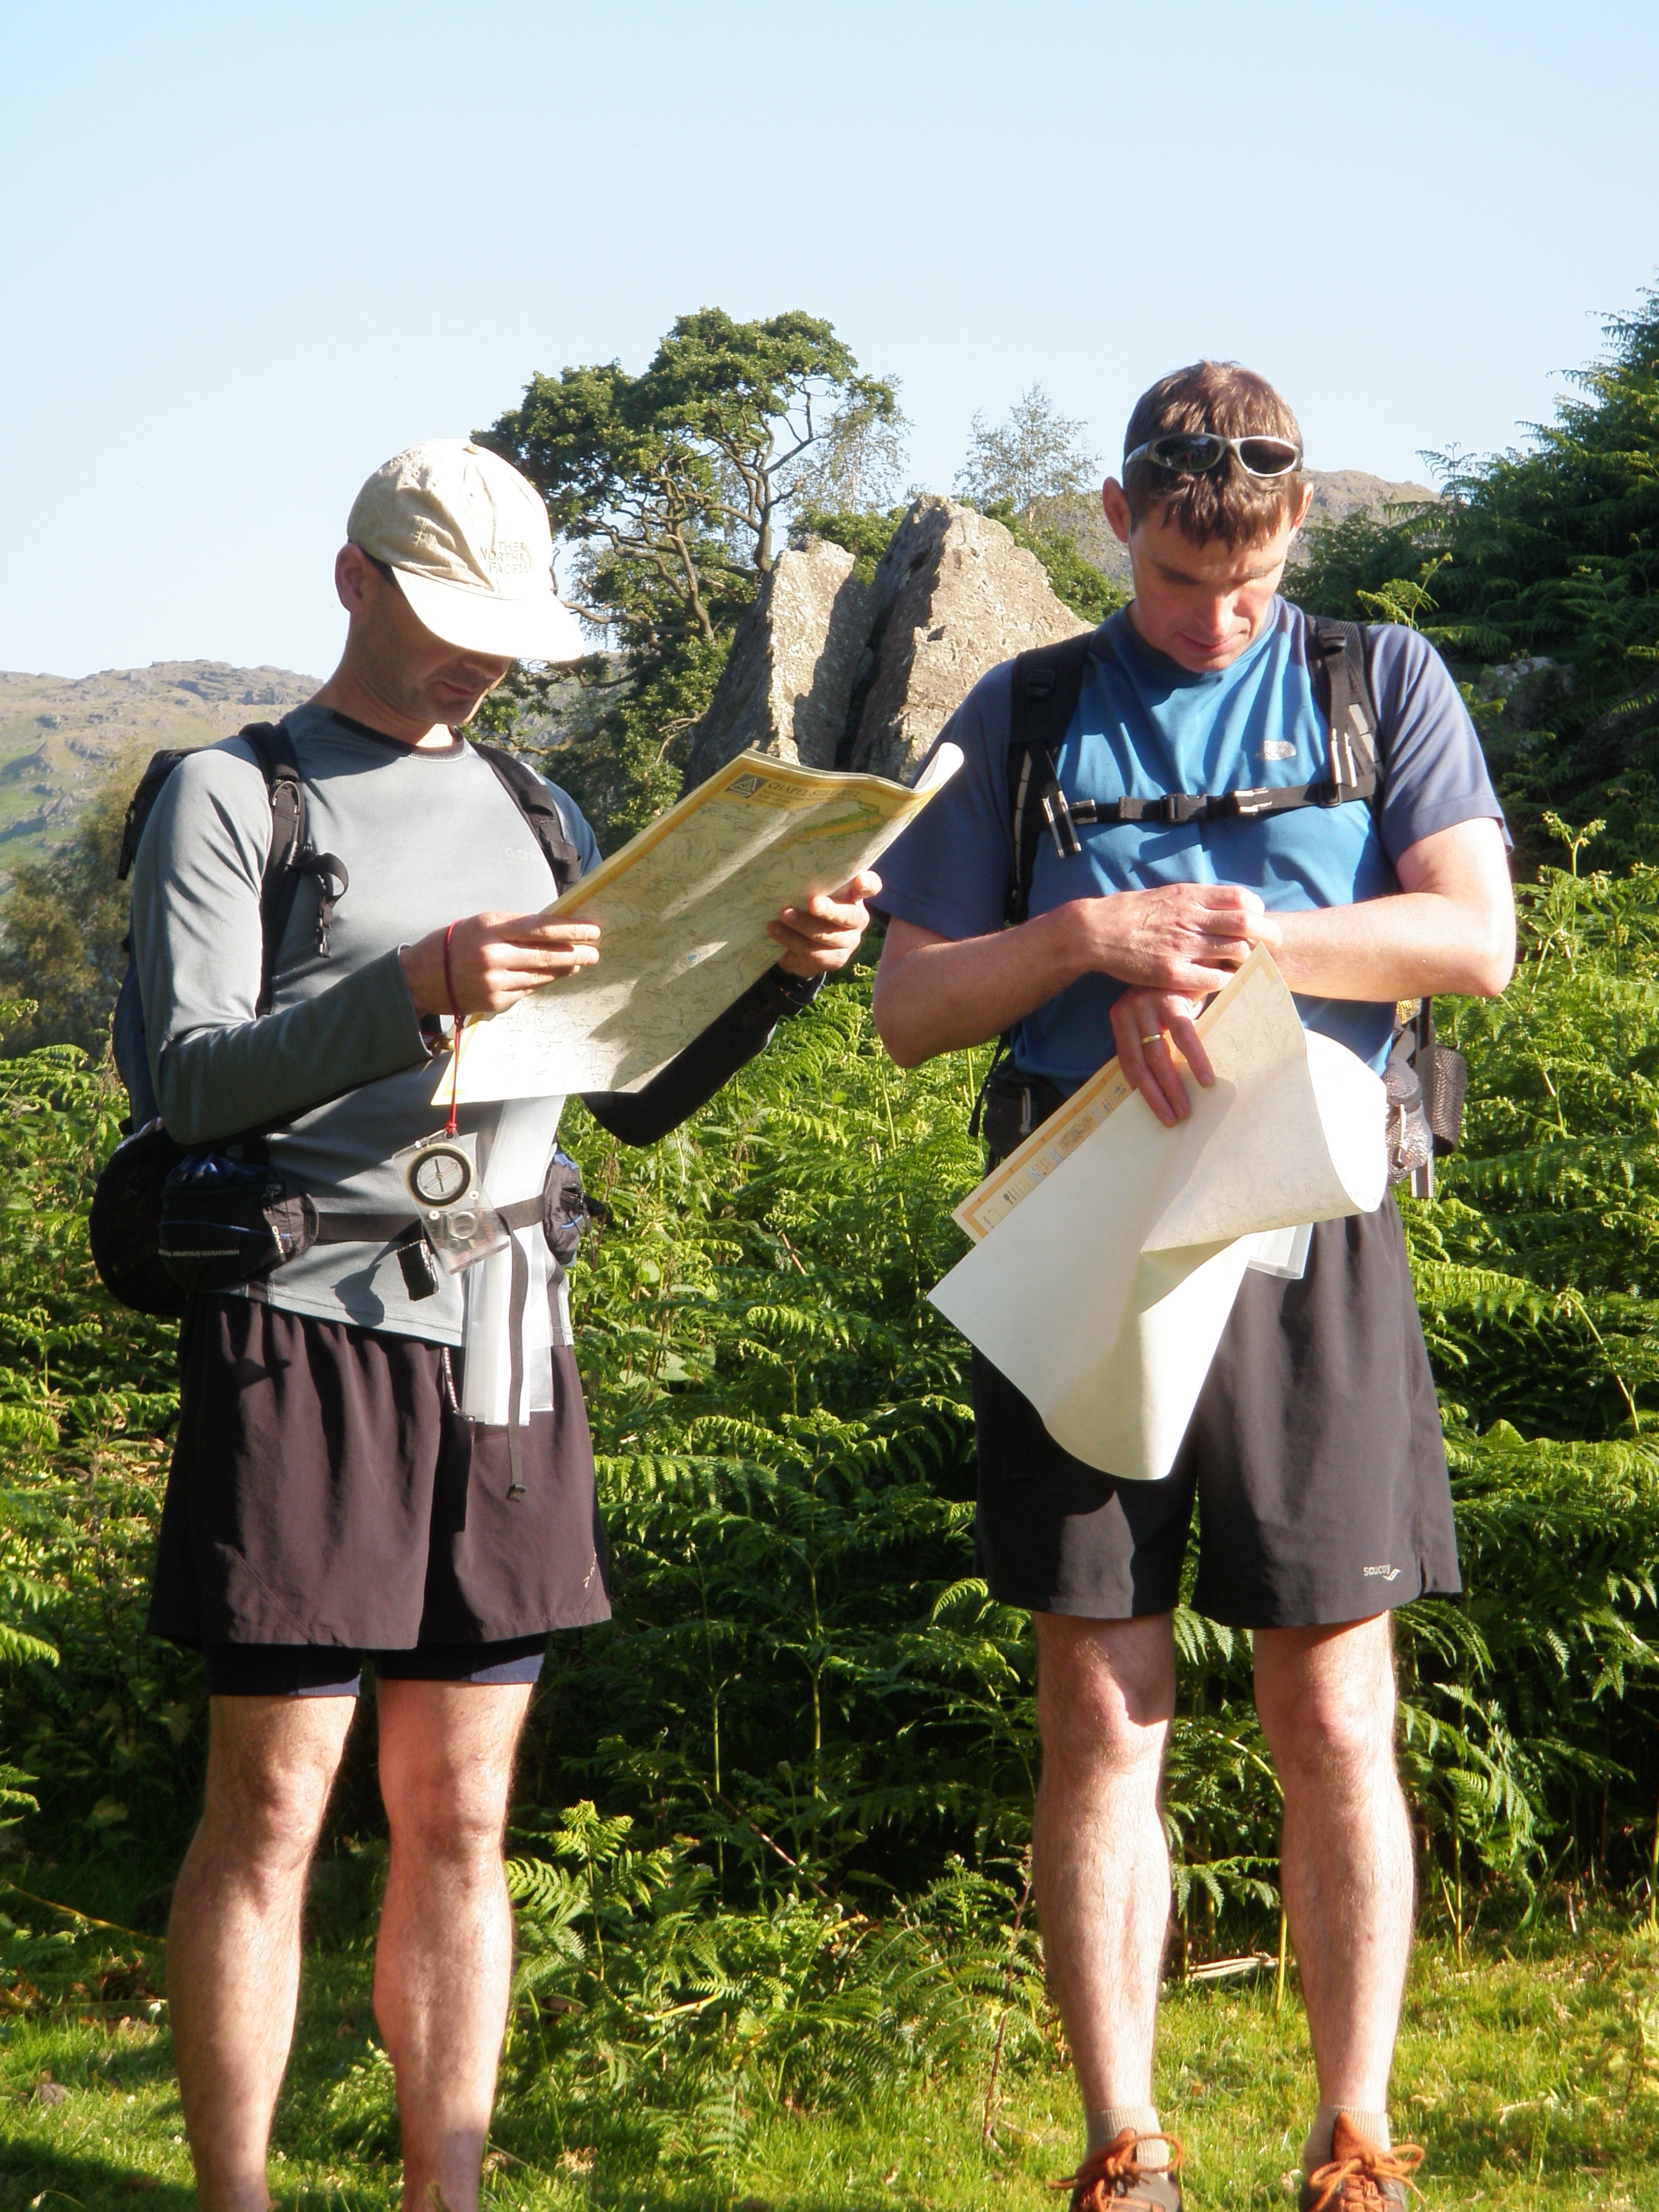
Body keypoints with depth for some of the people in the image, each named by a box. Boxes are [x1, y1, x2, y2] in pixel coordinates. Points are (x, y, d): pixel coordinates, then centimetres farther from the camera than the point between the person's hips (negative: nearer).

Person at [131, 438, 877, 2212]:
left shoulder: (537, 816, 19)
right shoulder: (231, 798, 1)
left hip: (503, 1340, 5)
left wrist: (774, 975, 0)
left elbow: (636, 1096, 18)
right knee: (272, 1809, -4)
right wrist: (411, 993, -25)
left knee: (460, 1813, 6)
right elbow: (190, 1081, -11)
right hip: (309, 1333, -5)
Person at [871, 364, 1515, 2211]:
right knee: (1100, 1722, 2)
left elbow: (1476, 939, -4)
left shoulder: (1382, 684, 9)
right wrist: (1100, 931, -9)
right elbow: (910, 1007, 8)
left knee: (1334, 1728, 1)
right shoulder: (1023, 719, 11)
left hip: (1306, 1241, -1)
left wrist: (1223, 941, -14)